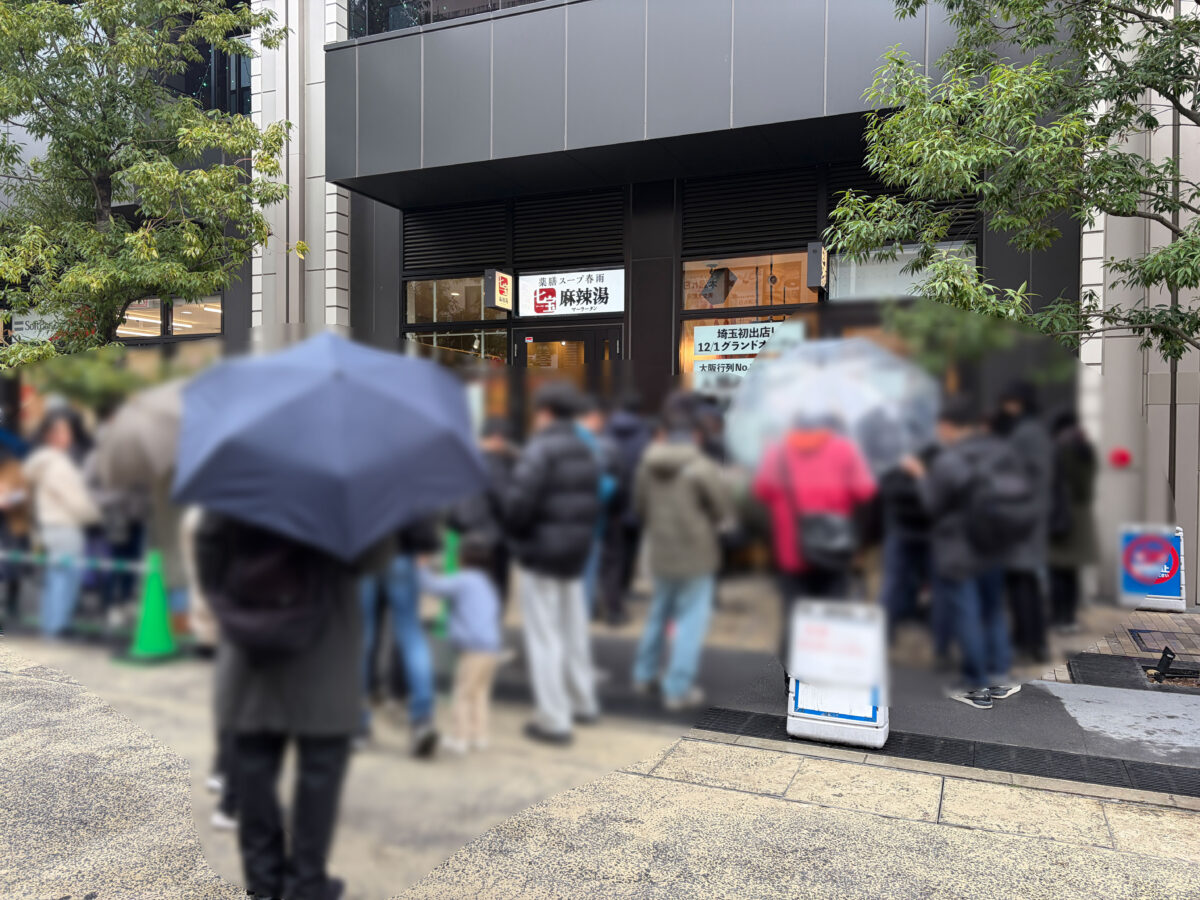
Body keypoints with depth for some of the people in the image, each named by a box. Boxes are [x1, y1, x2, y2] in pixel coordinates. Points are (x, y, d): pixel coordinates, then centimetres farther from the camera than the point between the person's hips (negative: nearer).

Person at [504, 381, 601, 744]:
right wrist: (580, 536, 10)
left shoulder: (540, 449, -15)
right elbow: (594, 503, 9)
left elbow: (519, 500, -23)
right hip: (575, 554, 8)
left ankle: (554, 720, 5)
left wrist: (518, 534, -5)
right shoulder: (585, 451, 10)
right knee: (574, 629, 19)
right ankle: (583, 703, 32)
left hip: (540, 554, -8)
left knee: (544, 636, 0)